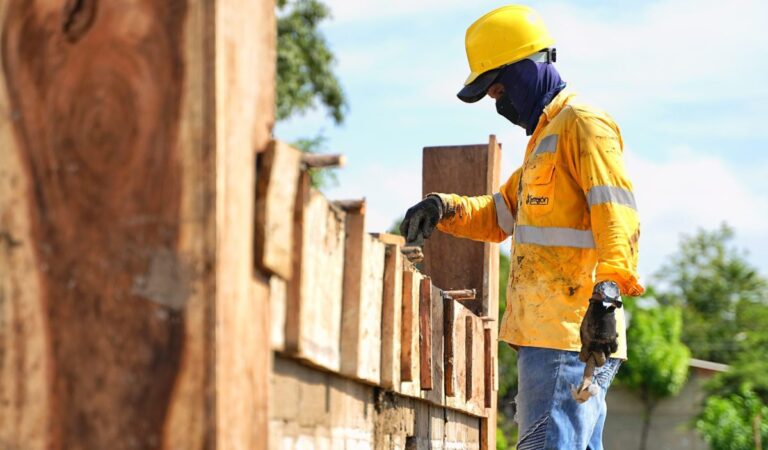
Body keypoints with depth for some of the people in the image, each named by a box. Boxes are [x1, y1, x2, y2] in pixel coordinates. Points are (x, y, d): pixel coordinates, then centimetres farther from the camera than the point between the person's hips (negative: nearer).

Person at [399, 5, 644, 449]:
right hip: (548, 337, 11)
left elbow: (617, 213, -19)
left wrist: (609, 286, -34)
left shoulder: (583, 124, -6)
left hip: (571, 337, -11)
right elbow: (502, 215, 32)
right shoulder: (545, 136, 26)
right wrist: (445, 208, 13)